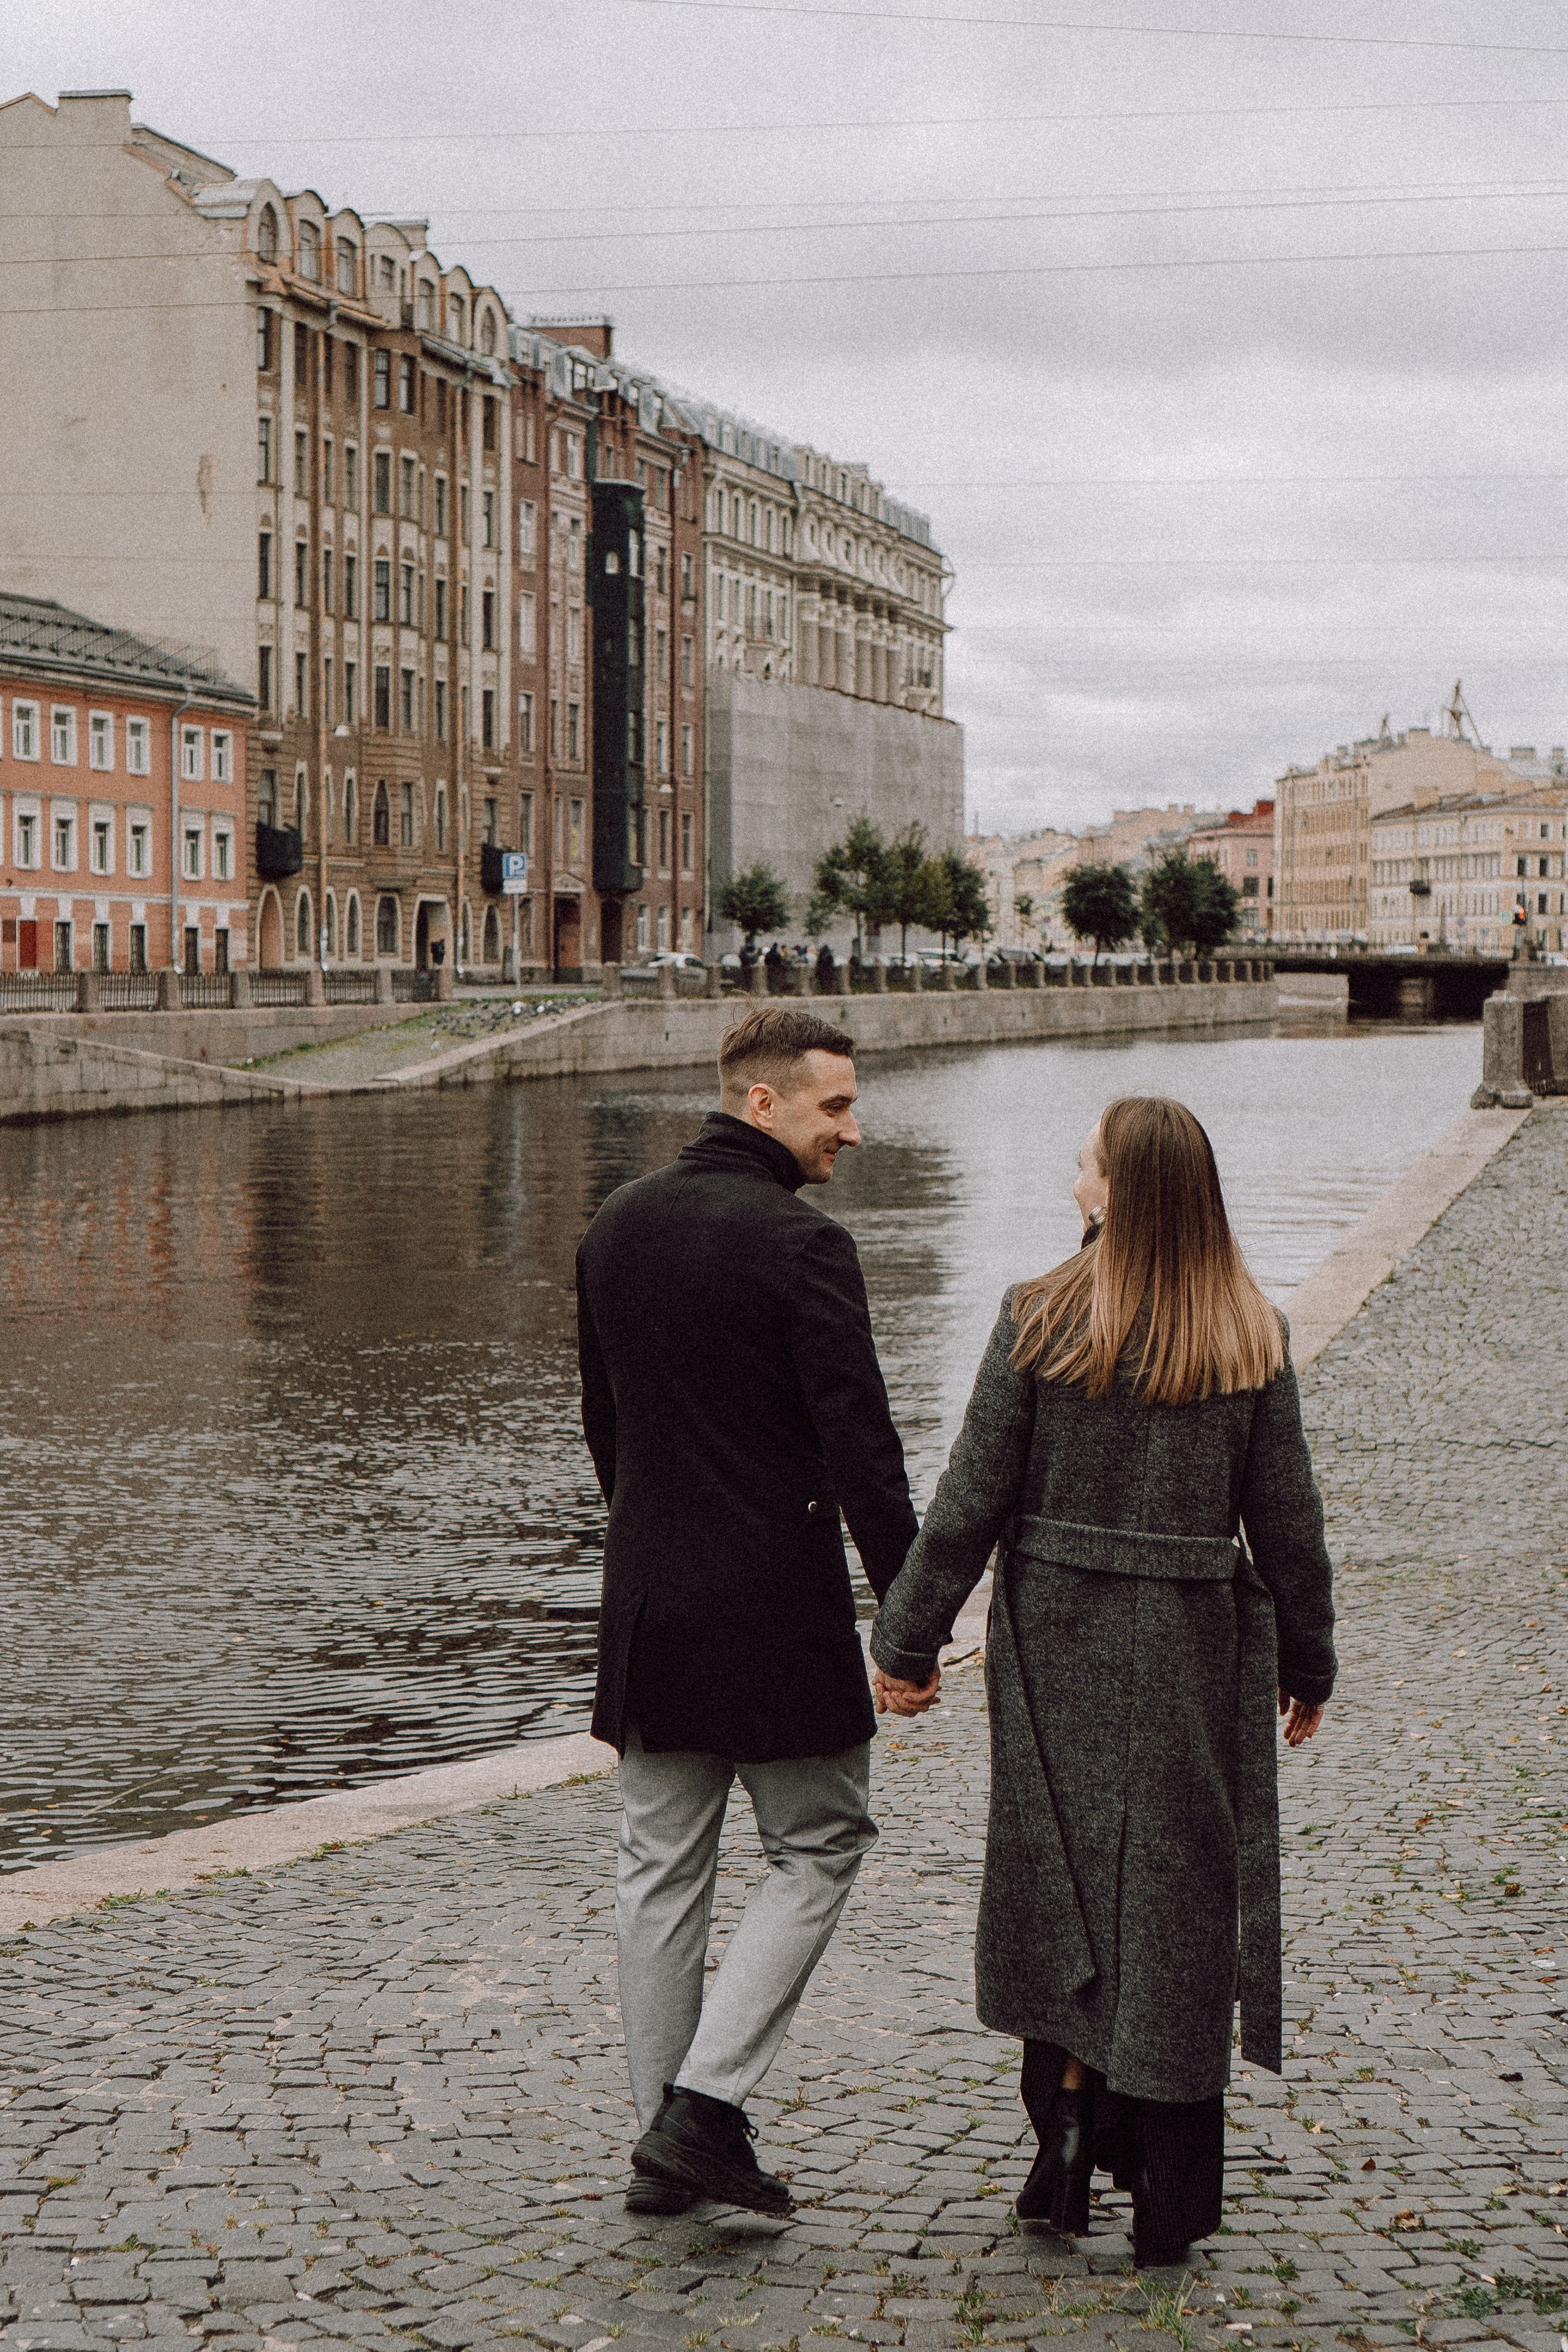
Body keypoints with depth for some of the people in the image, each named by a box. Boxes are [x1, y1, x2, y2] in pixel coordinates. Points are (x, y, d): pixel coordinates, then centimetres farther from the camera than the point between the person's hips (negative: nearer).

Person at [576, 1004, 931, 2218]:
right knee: (819, 1846, 8)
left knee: (660, 1866, 12)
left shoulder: (617, 1226, 8)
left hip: (648, 1601, 7)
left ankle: (667, 2138, 16)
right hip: (775, 1604, -7)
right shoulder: (800, 1244, -15)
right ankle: (708, 2103, -2)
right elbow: (859, 1443, -18)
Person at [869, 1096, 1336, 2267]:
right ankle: (1171, 2198, 13)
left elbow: (971, 1500, -6)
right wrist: (1307, 1662, 13)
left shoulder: (1041, 1321, -8)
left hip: (1057, 1639, -1)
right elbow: (1287, 1521, 1)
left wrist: (908, 1641, 3)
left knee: (1063, 1887, 13)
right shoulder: (1255, 1337, -4)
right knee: (1178, 1901, 8)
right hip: (1197, 1652, 1)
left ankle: (1069, 2145, 12)